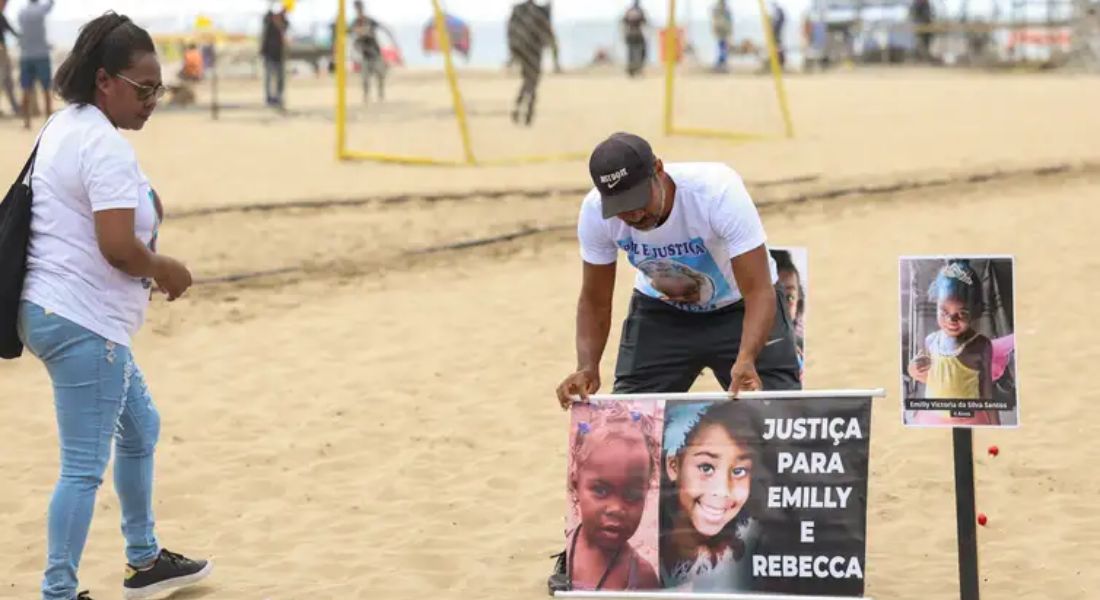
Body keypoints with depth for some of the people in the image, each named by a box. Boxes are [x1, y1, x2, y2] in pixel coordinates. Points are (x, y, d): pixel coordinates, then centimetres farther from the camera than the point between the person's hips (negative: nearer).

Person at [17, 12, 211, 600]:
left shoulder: (63, 127, 12)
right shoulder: (106, 147, -20)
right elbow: (118, 246, -26)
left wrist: (151, 270, 9)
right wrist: (168, 271, -7)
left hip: (58, 312, 11)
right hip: (84, 324, -11)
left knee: (140, 428, 24)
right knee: (84, 468, -5)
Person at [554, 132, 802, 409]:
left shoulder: (718, 191, -34)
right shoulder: (594, 212, -23)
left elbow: (759, 292, -35)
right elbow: (594, 302, -10)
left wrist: (746, 360, -53)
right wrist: (587, 368, -27)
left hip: (738, 307, -3)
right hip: (660, 312, 3)